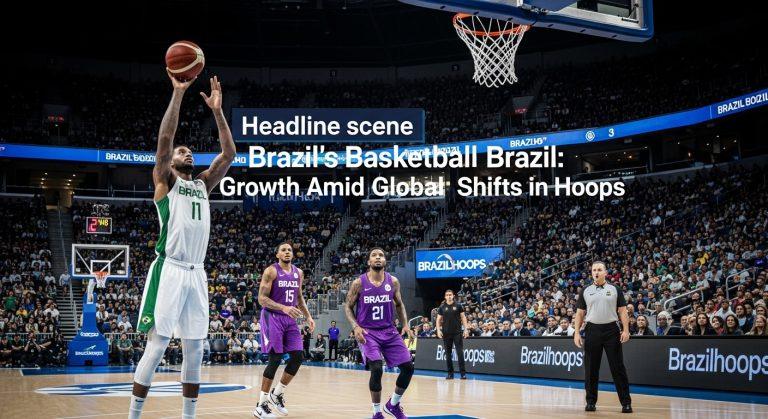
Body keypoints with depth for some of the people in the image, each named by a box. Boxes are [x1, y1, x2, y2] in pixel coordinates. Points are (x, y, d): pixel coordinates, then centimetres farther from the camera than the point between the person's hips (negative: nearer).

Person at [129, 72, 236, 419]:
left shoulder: (203, 184, 22)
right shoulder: (164, 180, 6)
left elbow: (229, 153, 16)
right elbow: (164, 138, -8)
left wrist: (217, 110, 11)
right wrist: (178, 94, -9)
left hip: (196, 273, 6)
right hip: (170, 270, -6)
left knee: (194, 351, 7)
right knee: (156, 347, -8)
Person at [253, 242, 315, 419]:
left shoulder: (298, 273, 10)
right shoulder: (271, 271, -10)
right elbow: (262, 298, -14)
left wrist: (308, 316, 10)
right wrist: (284, 308, -27)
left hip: (290, 319, 7)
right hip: (272, 317, -7)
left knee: (298, 357, -1)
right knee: (275, 359, -11)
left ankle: (277, 394, 17)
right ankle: (262, 405, -3)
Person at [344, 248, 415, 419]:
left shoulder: (393, 282, 1)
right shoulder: (358, 283, -8)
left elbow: (399, 304, 15)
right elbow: (348, 307, 1)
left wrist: (405, 324, 0)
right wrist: (355, 326, -15)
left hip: (389, 331, 4)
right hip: (367, 332, -4)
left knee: (408, 367, -2)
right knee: (377, 369, -21)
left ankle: (393, 404, 21)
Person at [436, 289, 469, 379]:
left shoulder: (458, 306, 2)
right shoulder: (442, 307, 6)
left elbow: (463, 317, 4)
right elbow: (439, 320, 9)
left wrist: (466, 329, -5)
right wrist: (438, 330, -4)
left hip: (457, 332, -2)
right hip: (446, 333, 2)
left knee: (460, 352, -7)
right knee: (448, 353, 5)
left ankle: (463, 373, -4)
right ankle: (450, 373, 12)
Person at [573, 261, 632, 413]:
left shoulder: (615, 290, 6)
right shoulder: (585, 291, 9)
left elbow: (622, 311, 3)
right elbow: (580, 313, 10)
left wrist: (626, 330, -9)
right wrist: (576, 333, 1)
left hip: (611, 330, -1)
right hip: (592, 331, 2)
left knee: (618, 368, -2)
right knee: (591, 369, 4)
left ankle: (626, 402, 1)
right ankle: (591, 401, 14)